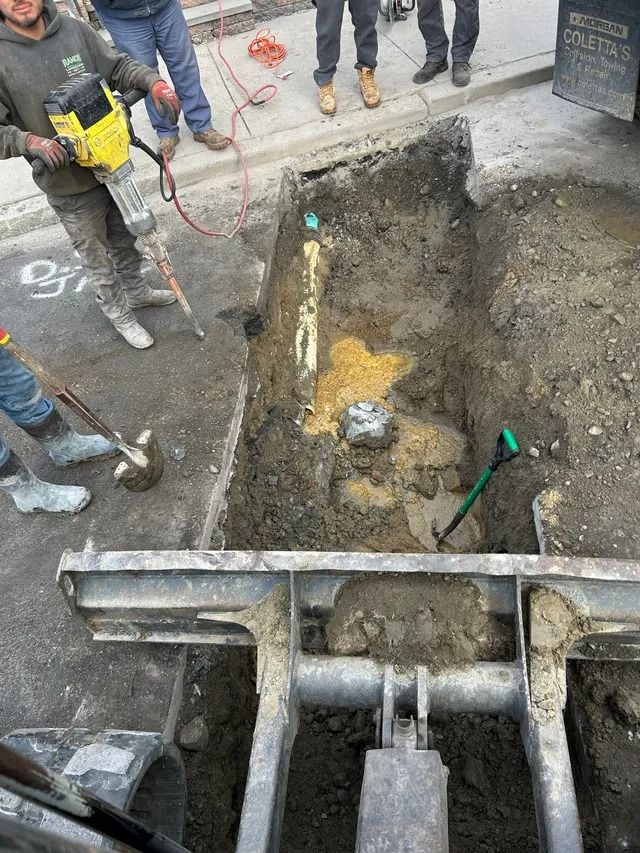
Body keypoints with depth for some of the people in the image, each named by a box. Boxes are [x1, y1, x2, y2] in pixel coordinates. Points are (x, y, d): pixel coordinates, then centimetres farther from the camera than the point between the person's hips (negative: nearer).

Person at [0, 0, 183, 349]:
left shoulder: (74, 30, -3)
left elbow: (118, 66, 5)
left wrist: (153, 81, -14)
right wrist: (30, 141, -33)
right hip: (69, 185, -4)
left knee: (125, 238, 24)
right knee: (96, 257, 12)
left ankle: (135, 290, 49)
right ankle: (120, 315, 33)